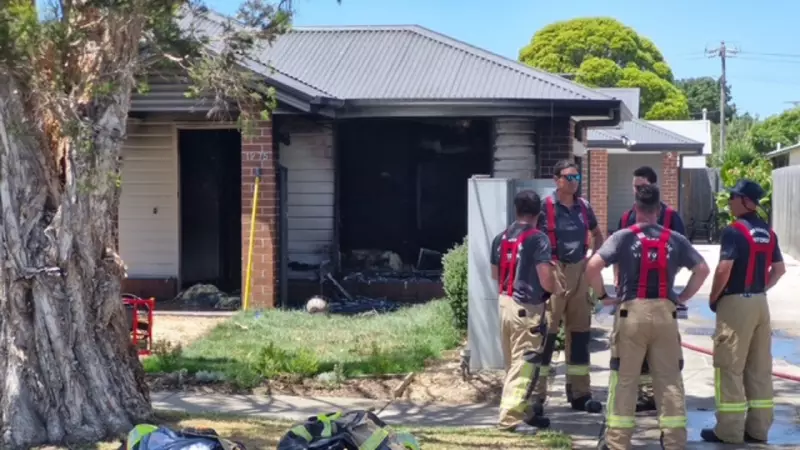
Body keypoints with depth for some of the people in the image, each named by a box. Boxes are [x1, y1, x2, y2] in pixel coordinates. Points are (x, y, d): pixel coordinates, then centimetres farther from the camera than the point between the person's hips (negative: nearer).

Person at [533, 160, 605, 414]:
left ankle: (580, 393, 19)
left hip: (579, 272, 6)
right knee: (547, 332, -5)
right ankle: (537, 394, 1)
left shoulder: (583, 207, 9)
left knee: (580, 332, 10)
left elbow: (597, 234, 23)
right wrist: (547, 264, -15)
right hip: (553, 272, -6)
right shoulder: (545, 207, -8)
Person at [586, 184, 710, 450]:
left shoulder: (623, 237, -2)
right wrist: (683, 297, 11)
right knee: (669, 378, 8)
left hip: (632, 311, -2)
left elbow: (592, 266, -11)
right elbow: (702, 269, 5)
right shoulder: (674, 239, 6)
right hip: (665, 312, 2)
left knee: (624, 378, 5)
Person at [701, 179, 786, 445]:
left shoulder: (734, 231, -15)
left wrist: (713, 298, -8)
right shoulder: (768, 232, 10)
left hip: (735, 302, -8)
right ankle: (758, 428, 16)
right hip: (760, 303, 8)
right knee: (759, 367, 11)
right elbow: (779, 269, 15)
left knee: (729, 367, -2)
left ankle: (729, 431, 0)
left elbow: (724, 269, -20)